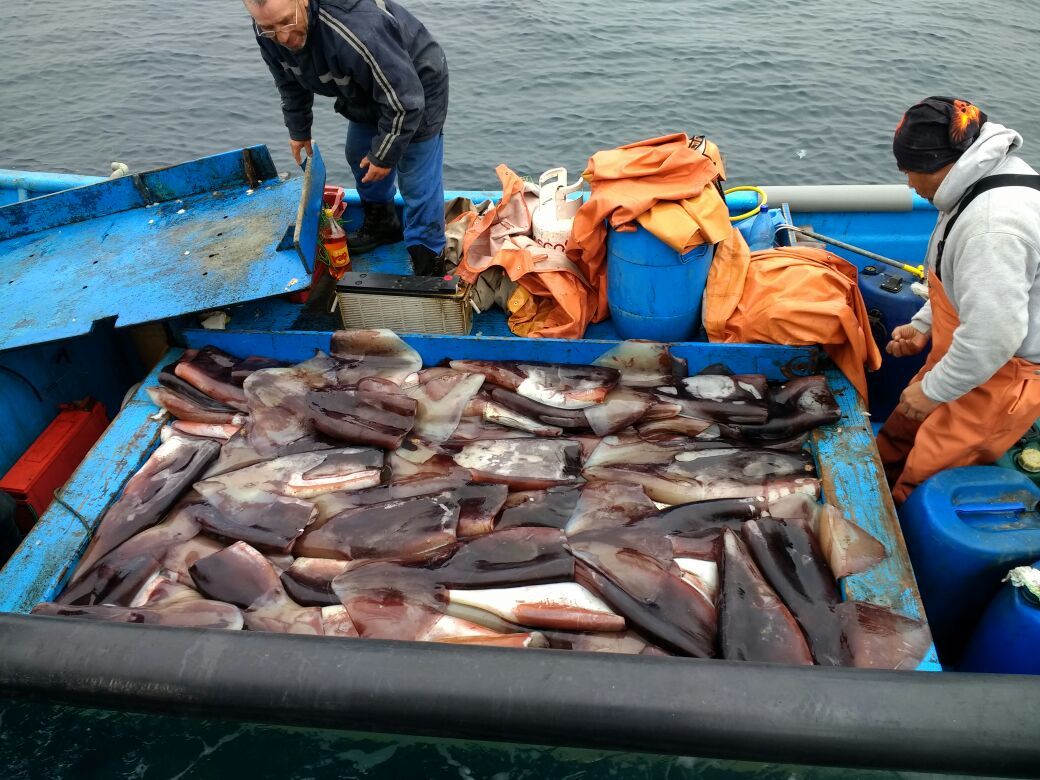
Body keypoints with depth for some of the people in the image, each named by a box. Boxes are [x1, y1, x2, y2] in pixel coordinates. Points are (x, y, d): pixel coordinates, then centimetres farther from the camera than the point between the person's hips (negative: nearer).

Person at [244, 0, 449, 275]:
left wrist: (384, 155, -23)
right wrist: (298, 130, 14)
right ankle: (381, 224, 44)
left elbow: (404, 100, -35)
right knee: (360, 157, 20)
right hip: (367, 89, 8)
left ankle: (429, 262, 7)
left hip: (416, 84, -8)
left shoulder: (356, 28, -44)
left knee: (417, 181, -9)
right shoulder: (269, 28, -18)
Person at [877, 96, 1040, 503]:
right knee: (897, 439, 18)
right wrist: (924, 325, 10)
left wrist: (932, 390, -20)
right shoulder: (982, 182, 3)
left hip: (1001, 375, -10)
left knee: (921, 486, -4)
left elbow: (992, 339, -33)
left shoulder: (993, 224, -32)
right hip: (961, 351, 10)